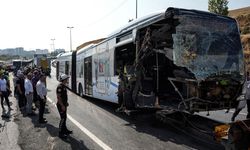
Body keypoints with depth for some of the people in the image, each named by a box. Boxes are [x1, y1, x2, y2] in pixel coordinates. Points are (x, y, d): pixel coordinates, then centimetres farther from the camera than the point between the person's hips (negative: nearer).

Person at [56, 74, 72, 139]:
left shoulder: (64, 86, 10)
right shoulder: (60, 87, -21)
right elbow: (58, 97, -24)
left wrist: (66, 102, 19)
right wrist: (62, 105, -24)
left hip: (64, 104, 10)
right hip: (61, 105, -10)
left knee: (64, 118, 19)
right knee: (63, 118, -4)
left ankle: (65, 130, 33)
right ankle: (60, 133, 6)